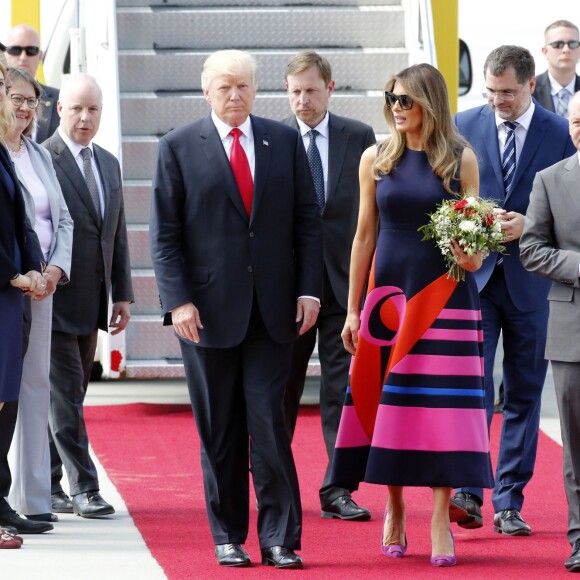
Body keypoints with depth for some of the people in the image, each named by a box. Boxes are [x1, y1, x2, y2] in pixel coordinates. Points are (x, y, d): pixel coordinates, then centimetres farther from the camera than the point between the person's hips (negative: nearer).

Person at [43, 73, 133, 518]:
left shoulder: (109, 164, 14)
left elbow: (118, 234, 17)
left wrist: (123, 294, 13)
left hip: (90, 304, 7)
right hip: (55, 300, -7)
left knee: (69, 395, 11)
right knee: (65, 394, -6)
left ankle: (49, 484, 18)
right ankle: (83, 489, -4)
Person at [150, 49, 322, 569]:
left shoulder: (285, 141, 8)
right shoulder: (178, 148, 2)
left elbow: (307, 220, 9)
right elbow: (164, 234, 0)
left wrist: (309, 290, -1)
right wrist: (178, 300, -10)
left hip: (273, 307, 1)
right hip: (208, 309, -1)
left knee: (269, 420, -6)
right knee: (220, 430, 5)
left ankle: (279, 538, -2)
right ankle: (228, 537, 14)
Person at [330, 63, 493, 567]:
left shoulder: (461, 160, 0)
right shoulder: (376, 160, 4)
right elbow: (365, 237, 8)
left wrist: (472, 257, -18)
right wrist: (354, 309, 7)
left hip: (444, 296, -2)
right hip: (389, 293, 2)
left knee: (440, 403, -4)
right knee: (388, 402, 3)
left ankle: (441, 522, 0)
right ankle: (395, 510, 18)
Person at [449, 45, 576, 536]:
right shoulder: (464, 126, 4)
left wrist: (527, 225, -14)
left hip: (531, 278, 0)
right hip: (474, 274, 0)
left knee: (524, 394, 6)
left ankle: (509, 504, 12)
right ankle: (467, 493, -15)